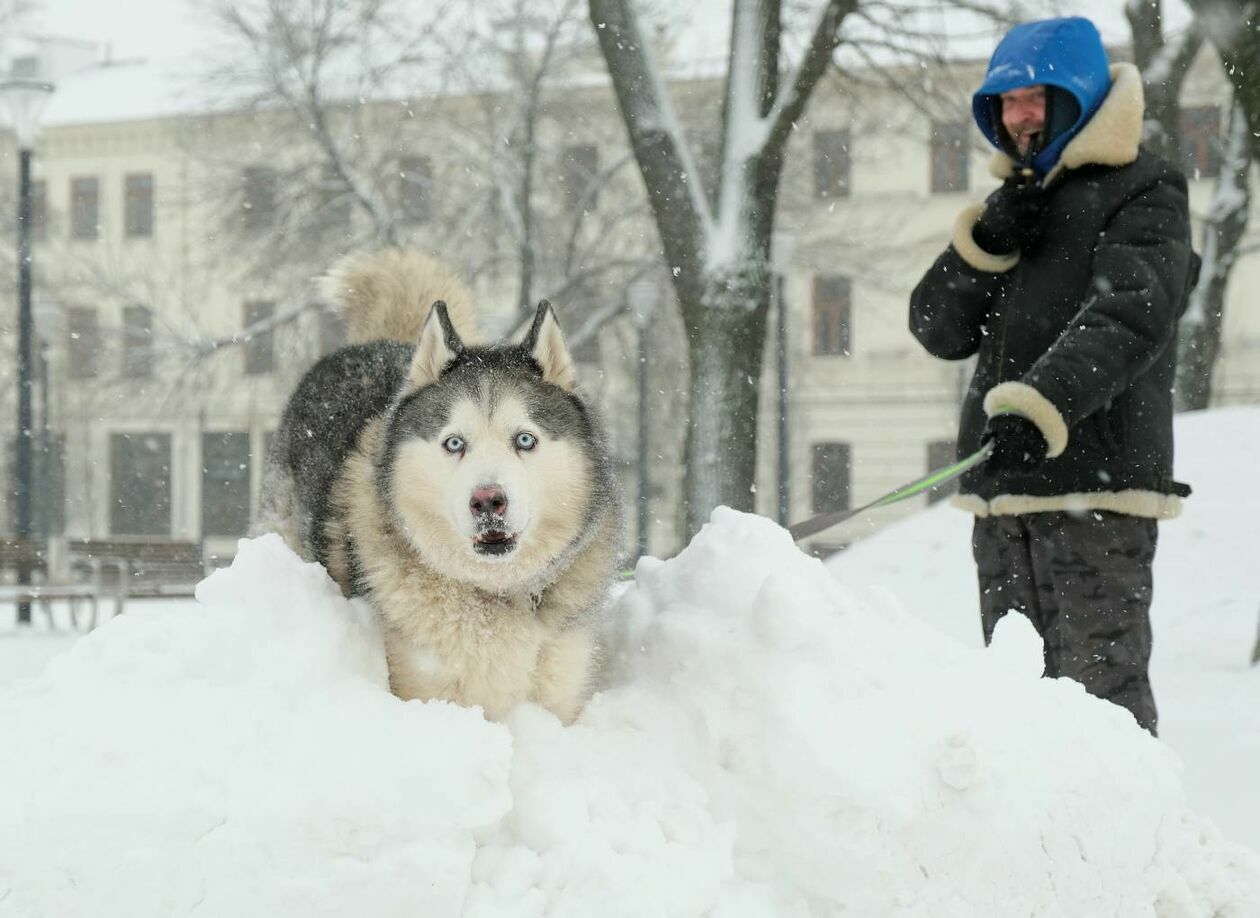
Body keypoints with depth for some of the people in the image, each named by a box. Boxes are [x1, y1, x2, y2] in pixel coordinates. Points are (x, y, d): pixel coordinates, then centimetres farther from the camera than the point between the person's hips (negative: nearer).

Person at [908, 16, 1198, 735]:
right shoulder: (1019, 203, 22)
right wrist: (984, 248, -4)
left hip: (1098, 489, -7)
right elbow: (939, 330, 14)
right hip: (1004, 492, 7)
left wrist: (1046, 400, -34)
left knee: (1101, 689, -11)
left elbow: (1128, 316, -18)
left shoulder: (1144, 192, 0)